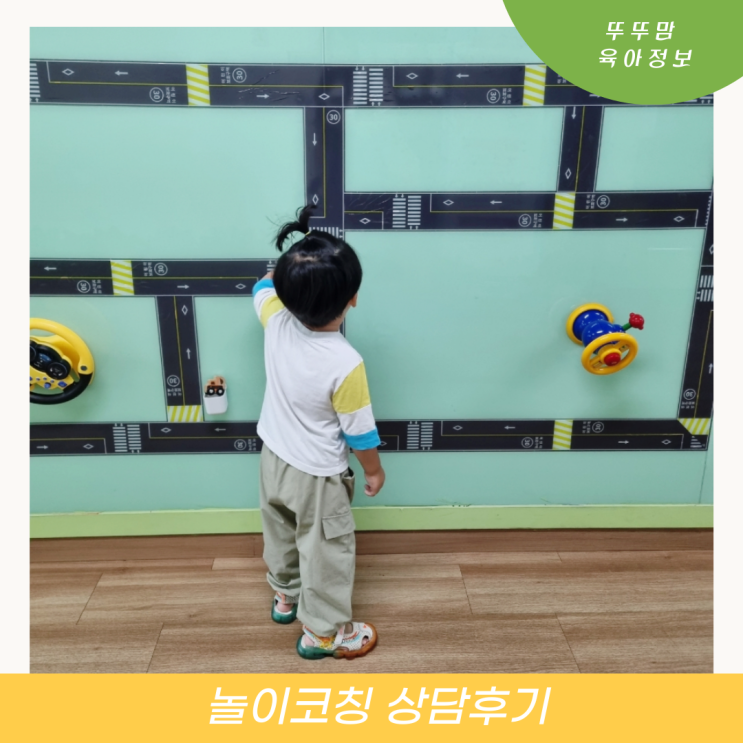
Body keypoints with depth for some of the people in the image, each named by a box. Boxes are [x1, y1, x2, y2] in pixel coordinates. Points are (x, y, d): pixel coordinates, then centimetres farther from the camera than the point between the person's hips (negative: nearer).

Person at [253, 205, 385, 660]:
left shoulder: (277, 322, -20)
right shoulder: (346, 364, -33)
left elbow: (265, 286, 6)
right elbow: (359, 432, -19)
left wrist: (296, 261, 2)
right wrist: (374, 470, -3)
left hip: (273, 459, 7)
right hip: (317, 477, -6)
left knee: (281, 534, 29)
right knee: (326, 552, 16)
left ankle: (285, 597, 53)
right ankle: (322, 632, 34)